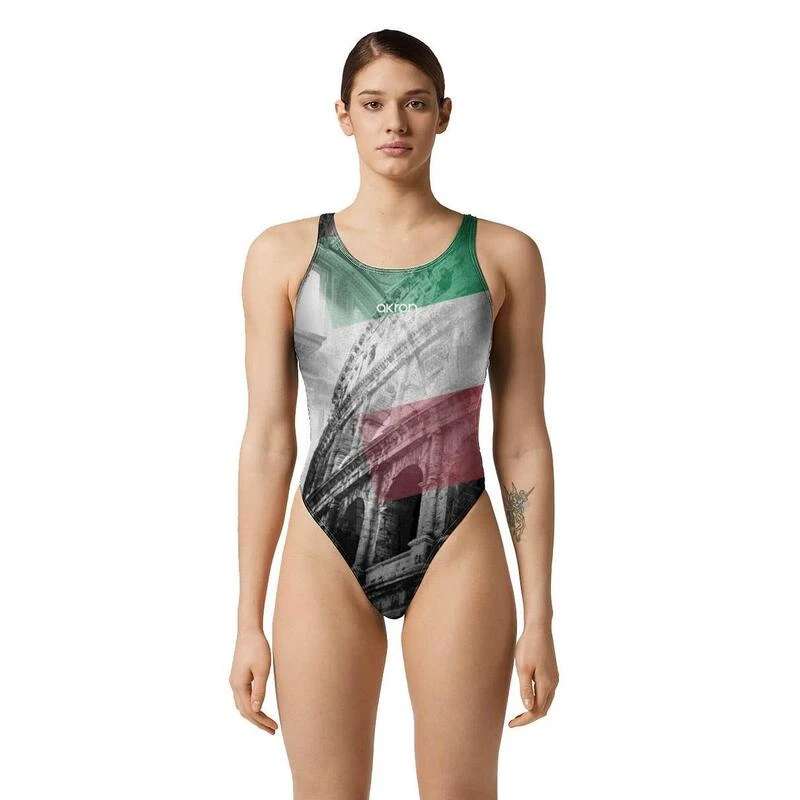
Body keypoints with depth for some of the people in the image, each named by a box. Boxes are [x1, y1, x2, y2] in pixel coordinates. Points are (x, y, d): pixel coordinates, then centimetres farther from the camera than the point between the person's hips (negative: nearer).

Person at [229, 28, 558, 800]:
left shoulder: (503, 254, 3)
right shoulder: (283, 255, 3)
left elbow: (521, 441, 3)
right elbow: (267, 438, 1)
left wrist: (540, 613, 1)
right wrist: (249, 620, 0)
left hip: (457, 555, 0)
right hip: (326, 558, 0)